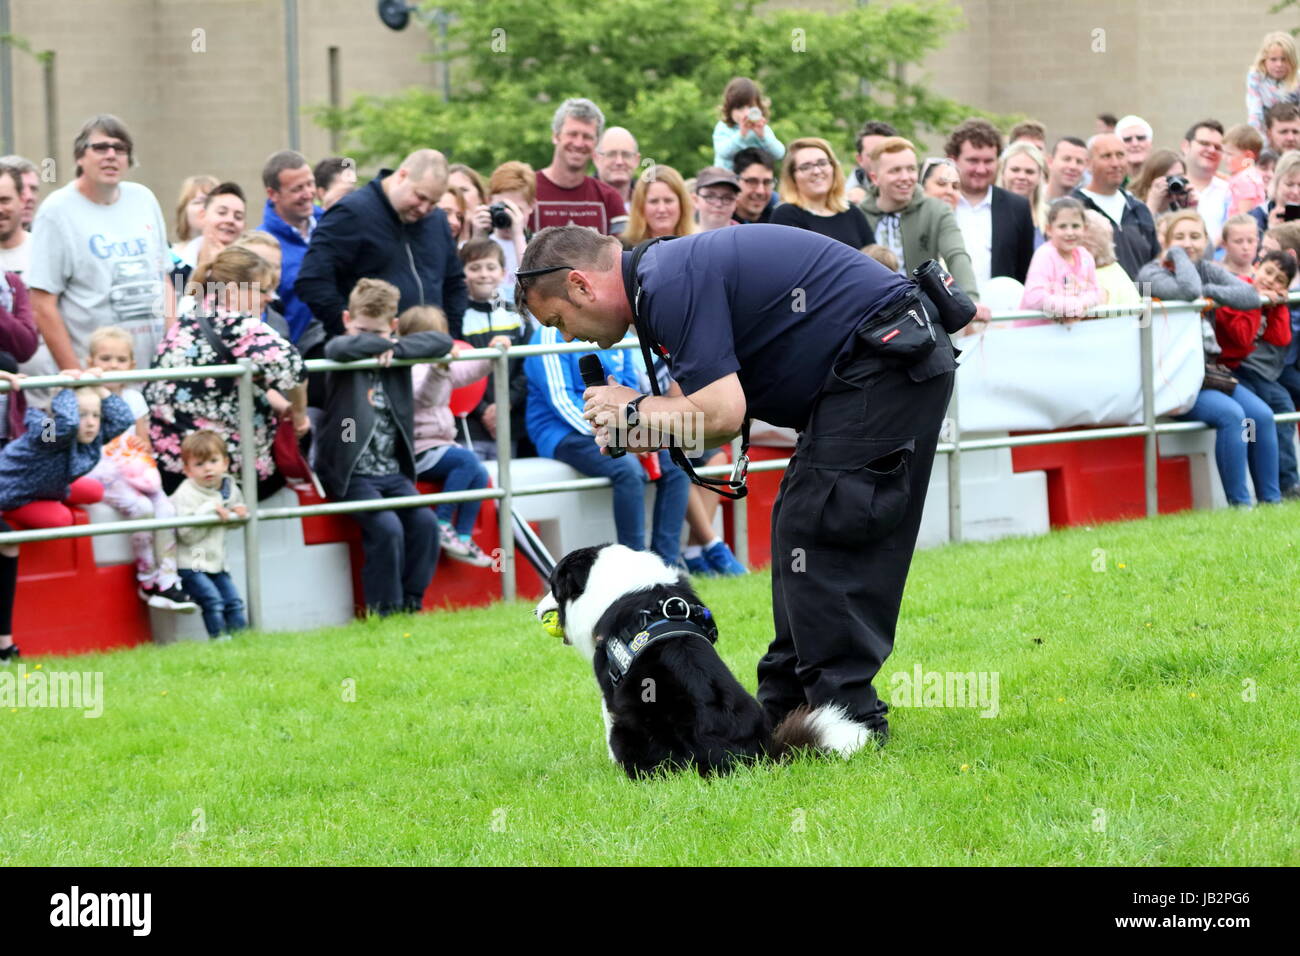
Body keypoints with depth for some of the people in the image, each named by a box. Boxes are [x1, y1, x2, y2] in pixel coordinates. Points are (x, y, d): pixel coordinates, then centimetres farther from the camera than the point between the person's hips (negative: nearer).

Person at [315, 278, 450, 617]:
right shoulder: (344, 351, -2)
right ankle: (384, 611, -12)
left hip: (393, 471, 5)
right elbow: (342, 348, -27)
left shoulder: (397, 357, 10)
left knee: (424, 522, -15)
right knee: (386, 527, -23)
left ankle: (410, 602, -2)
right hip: (352, 472, -5)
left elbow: (442, 343, -1)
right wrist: (383, 345, -11)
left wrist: (393, 347, -10)